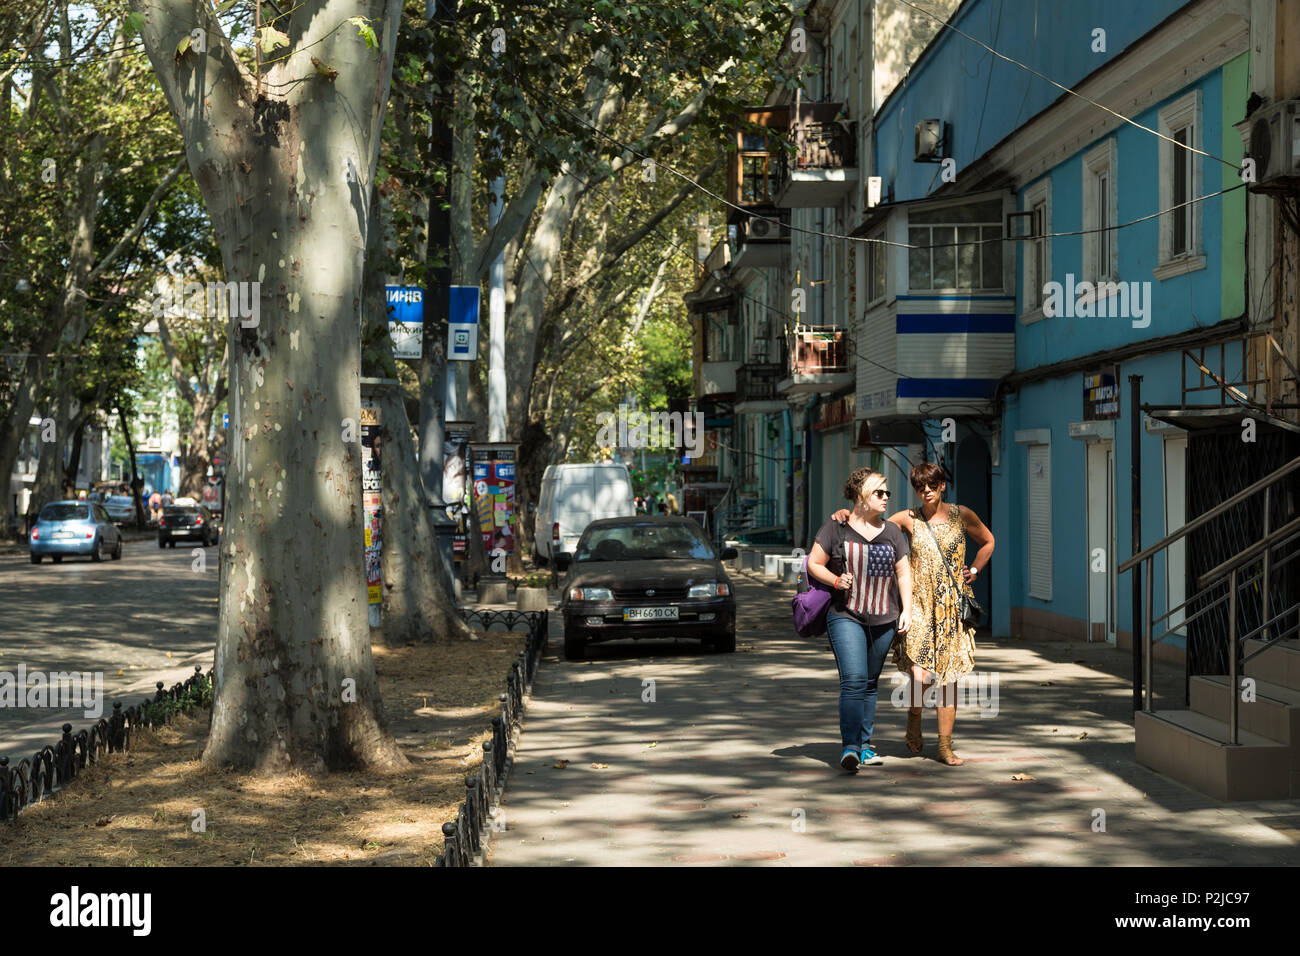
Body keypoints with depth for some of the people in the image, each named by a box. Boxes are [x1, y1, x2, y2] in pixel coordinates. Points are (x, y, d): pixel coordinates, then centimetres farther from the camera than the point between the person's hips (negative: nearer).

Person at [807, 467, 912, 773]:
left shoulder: (891, 532, 10)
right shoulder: (836, 528, -2)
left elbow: (903, 572, 14)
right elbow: (814, 564, 2)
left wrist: (907, 610, 6)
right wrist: (836, 580, -15)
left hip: (883, 620, 4)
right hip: (846, 616, -4)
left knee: (871, 684, 10)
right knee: (853, 680, -17)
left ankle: (865, 745, 18)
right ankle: (849, 747, -18)